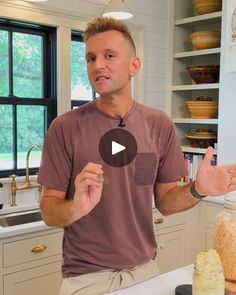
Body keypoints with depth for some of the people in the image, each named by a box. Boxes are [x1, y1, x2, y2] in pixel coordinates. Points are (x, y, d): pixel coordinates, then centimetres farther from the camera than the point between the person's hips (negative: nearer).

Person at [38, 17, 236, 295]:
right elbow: (49, 212, -10)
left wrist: (197, 190, -18)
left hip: (144, 270, 3)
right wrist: (76, 208, -31)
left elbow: (164, 201, 2)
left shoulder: (160, 125, -4)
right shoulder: (65, 128, -13)